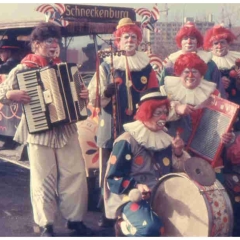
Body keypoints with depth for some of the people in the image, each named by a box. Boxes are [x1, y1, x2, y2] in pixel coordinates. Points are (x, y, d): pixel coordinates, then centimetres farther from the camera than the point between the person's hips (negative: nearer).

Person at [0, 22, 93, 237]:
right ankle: (46, 225, 17)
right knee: (43, 179, 1)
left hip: (66, 129, 5)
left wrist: (83, 95, 1)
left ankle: (75, 219, 21)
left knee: (76, 174, 5)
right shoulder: (22, 69, -4)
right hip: (39, 130, -4)